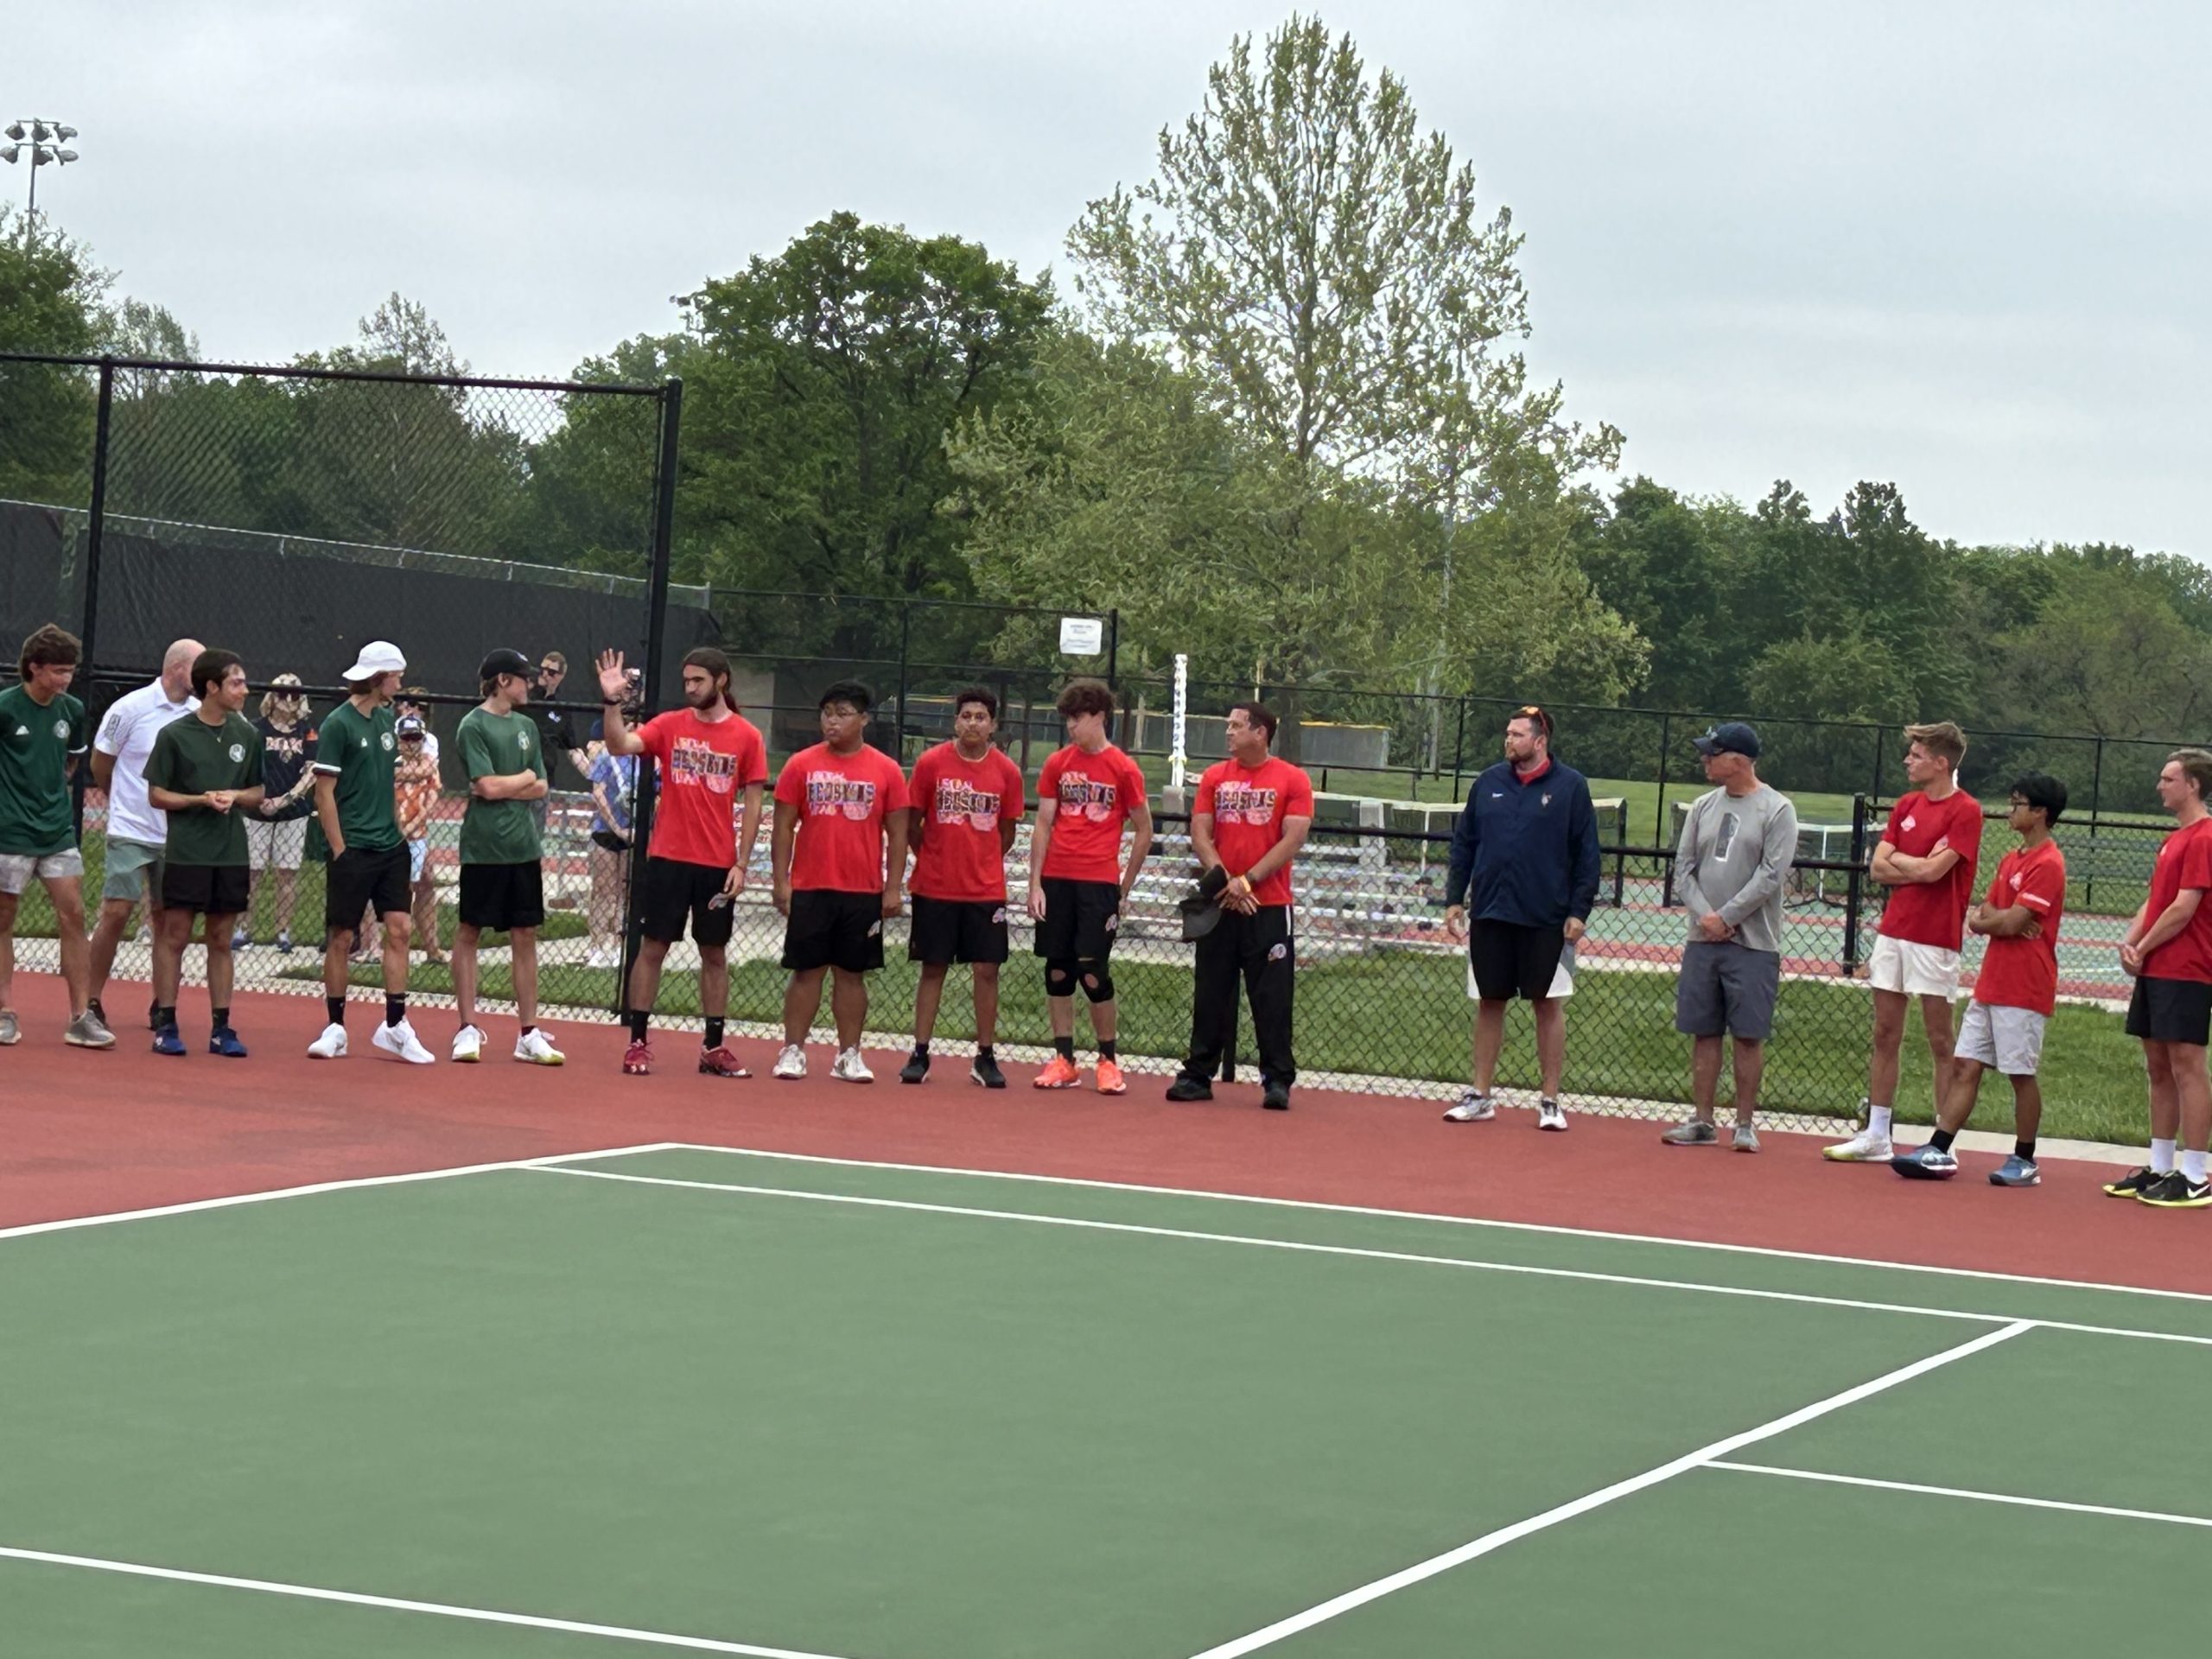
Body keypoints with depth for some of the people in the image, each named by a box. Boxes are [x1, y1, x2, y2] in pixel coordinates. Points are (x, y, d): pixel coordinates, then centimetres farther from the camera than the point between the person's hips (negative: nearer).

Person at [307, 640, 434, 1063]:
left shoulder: (387, 720, 11)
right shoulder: (338, 724, -9)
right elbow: (324, 793, -10)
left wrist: (399, 827, 11)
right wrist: (339, 849, -13)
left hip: (389, 848, 6)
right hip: (353, 849, -6)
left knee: (398, 930, 0)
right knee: (340, 936, 2)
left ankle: (395, 1026, 4)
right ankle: (336, 1028, 10)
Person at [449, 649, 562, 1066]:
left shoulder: (527, 726, 13)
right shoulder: (473, 726, -7)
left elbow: (540, 789, 9)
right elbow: (488, 786, -15)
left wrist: (502, 788, -6)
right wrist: (524, 777, 1)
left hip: (523, 846, 6)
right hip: (484, 847, -6)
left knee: (525, 935, 6)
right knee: (470, 933, 2)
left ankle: (528, 1034, 9)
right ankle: (468, 1029, 7)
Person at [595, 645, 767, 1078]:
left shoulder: (747, 737, 1)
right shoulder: (670, 725, 2)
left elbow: (752, 804, 1)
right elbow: (620, 746, -11)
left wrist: (741, 864, -4)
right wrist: (613, 703, -25)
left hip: (719, 864, 0)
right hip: (667, 859, 0)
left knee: (714, 953, 8)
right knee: (653, 947, 1)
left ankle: (714, 1048, 14)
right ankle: (637, 1043, 5)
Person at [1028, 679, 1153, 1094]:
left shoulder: (1123, 769, -1)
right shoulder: (1057, 765, 8)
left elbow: (1143, 831, 4)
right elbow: (1043, 825, 9)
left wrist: (1125, 888, 3)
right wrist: (1035, 883, 1)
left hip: (1099, 882, -4)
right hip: (1056, 880, 4)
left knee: (1093, 972, -7)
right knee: (1057, 970, 4)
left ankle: (1108, 1060, 4)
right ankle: (1064, 1060, 11)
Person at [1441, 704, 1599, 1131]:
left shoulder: (1570, 786, -3)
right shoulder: (1488, 783, 7)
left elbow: (1587, 854, -3)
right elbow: (1463, 844, 11)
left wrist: (1579, 911, -8)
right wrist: (1454, 899, 5)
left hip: (1545, 920, -3)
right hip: (1490, 915, 3)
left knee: (1548, 1004, 2)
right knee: (1489, 1002, 8)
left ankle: (1550, 1101, 9)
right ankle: (1480, 1096, 15)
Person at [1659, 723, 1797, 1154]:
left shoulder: (1776, 810, -5)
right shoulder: (1703, 807, 11)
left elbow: (1771, 875, -12)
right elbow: (1684, 868, 9)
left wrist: (1726, 917, -13)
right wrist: (1704, 915, -6)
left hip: (1753, 944, -5)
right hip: (1701, 940, 5)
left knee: (1747, 1035, -3)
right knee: (1703, 1033, 6)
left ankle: (1745, 1125, 4)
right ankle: (1702, 1122, 12)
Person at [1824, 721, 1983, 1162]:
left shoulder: (1965, 811, -9)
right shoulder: (1906, 805, 13)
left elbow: (1932, 870, -18)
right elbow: (1879, 867, 7)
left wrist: (1898, 859, -1)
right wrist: (1920, 867, -9)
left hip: (1935, 940, -7)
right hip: (1893, 931, 7)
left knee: (1939, 1042, -2)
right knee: (1885, 1035, 8)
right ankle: (1876, 1137, 13)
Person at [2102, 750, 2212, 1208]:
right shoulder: (2174, 840, 18)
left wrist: (2143, 948, -8)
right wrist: (2129, 942, 2)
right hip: (2156, 970, 10)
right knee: (2158, 1067, 12)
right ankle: (2160, 1167, 18)